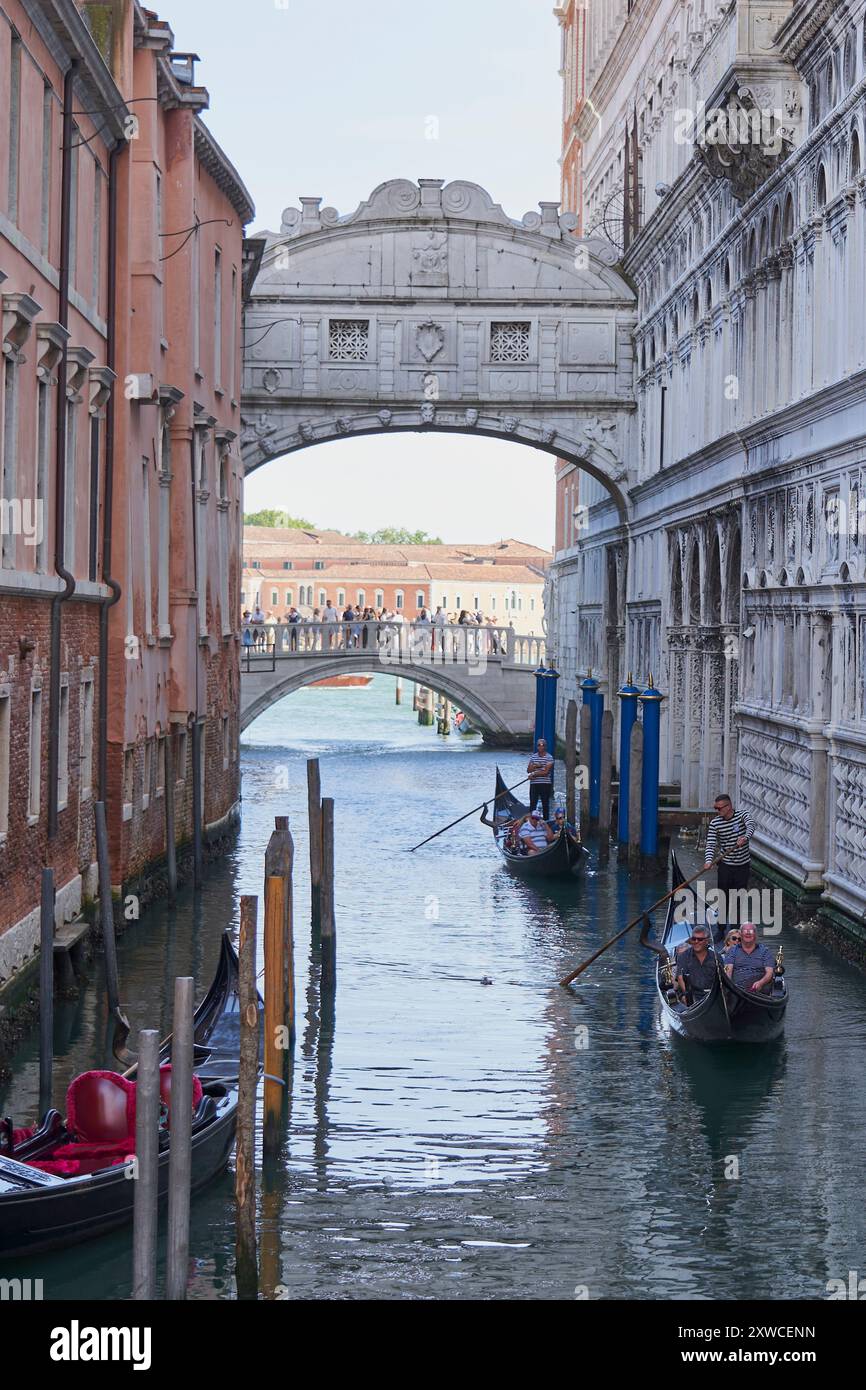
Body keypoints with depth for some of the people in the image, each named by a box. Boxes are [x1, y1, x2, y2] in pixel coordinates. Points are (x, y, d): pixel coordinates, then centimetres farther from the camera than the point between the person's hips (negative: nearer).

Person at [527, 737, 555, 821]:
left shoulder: (549, 758, -5)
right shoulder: (533, 756, 11)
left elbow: (546, 772, -13)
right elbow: (528, 770, 7)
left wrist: (534, 774, -10)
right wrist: (535, 766, -12)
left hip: (545, 784, -4)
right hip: (534, 784, 4)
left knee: (545, 804, 1)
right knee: (532, 804, 5)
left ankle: (546, 820, 5)